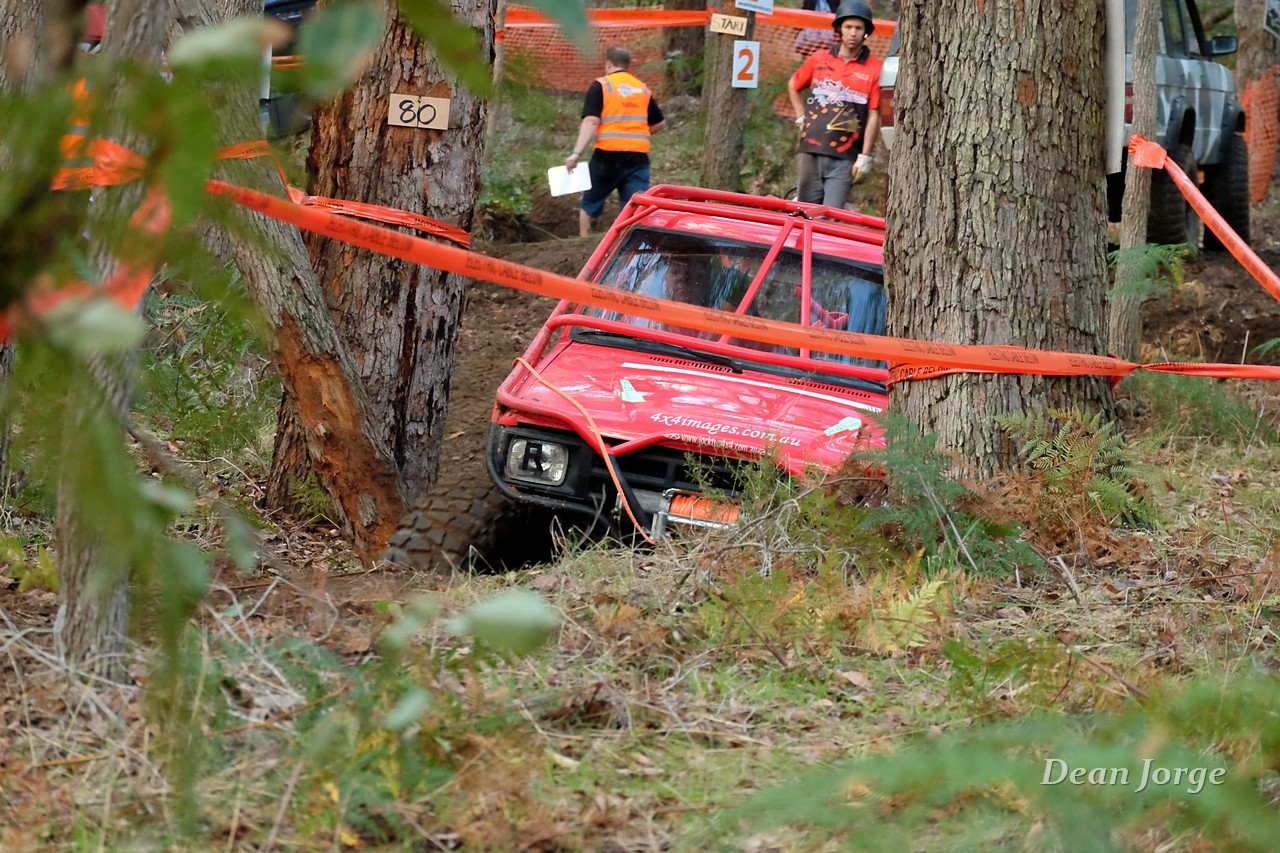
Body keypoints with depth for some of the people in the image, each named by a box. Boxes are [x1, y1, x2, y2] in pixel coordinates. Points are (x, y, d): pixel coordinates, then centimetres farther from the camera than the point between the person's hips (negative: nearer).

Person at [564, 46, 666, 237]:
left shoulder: (600, 86, 0)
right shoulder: (643, 89, 13)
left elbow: (590, 121, -13)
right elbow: (659, 123, 19)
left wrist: (576, 153, -19)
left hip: (607, 155, -3)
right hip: (638, 156, 3)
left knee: (590, 205, 16)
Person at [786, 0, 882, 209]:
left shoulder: (874, 68, -2)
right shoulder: (819, 59, 9)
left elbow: (874, 116, -4)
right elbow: (793, 86, 26)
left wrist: (865, 157, -7)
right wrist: (801, 118, 15)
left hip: (844, 159, -3)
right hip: (810, 151, 3)